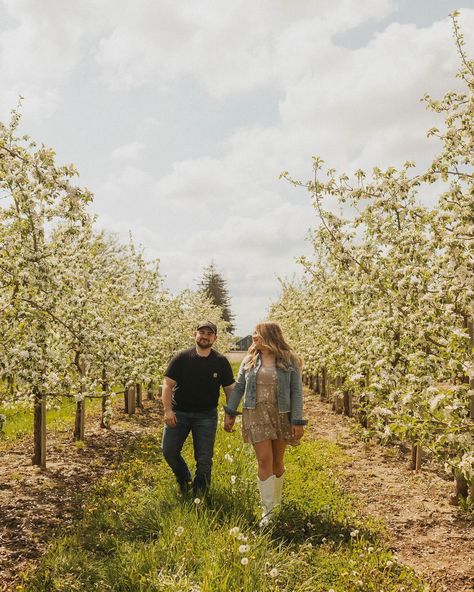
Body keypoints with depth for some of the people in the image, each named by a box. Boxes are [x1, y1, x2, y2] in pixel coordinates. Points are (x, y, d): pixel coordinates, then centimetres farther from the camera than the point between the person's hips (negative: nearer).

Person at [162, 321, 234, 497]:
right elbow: (168, 384, -6)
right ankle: (184, 480, 23)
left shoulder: (221, 362, -2)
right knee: (169, 450, -2)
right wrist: (168, 410, -16)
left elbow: (229, 390, 4)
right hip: (179, 412, 0)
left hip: (206, 415, 0)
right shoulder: (182, 358, -5)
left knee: (204, 458, 1)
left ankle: (199, 492, 19)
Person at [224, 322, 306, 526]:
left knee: (277, 461, 9)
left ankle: (276, 501, 31)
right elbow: (238, 387, 11)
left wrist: (298, 422, -9)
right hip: (256, 414, 1)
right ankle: (267, 511, 0)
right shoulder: (250, 359, 5)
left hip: (281, 415, -1)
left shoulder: (289, 361, -3)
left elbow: (296, 392, -4)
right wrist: (229, 412, 8)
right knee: (264, 460, -6)